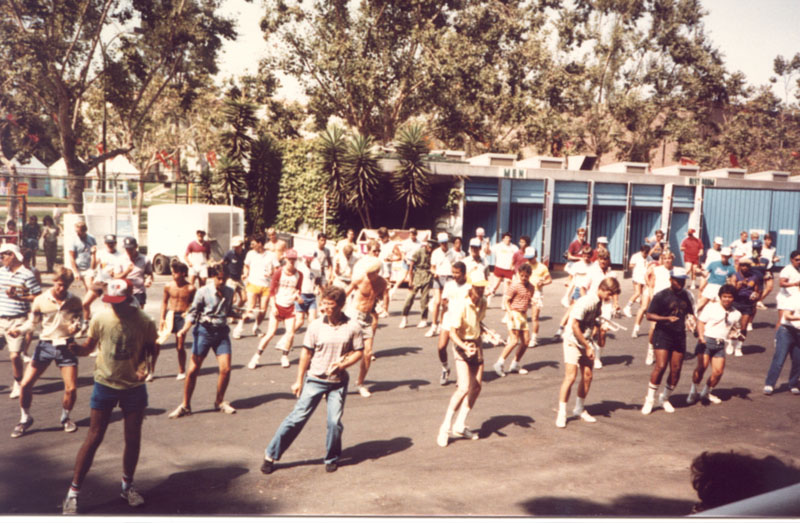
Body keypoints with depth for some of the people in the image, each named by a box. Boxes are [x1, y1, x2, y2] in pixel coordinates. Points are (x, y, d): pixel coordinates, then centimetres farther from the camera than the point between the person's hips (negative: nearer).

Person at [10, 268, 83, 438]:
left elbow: (78, 320, 4)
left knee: (71, 388, -5)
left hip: (66, 346, 0)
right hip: (45, 345, 1)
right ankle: (25, 419, 22)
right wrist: (19, 331, -13)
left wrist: (75, 326, -19)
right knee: (25, 384, -4)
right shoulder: (40, 300, -5)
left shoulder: (74, 301, -4)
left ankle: (65, 418, 25)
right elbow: (32, 322, 5)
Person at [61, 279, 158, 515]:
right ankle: (73, 492, 11)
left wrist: (145, 366, -16)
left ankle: (127, 486, 30)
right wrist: (77, 348, -25)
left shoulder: (144, 322, -11)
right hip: (105, 385, -1)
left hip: (134, 387, 1)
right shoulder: (100, 318, -11)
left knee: (133, 438, 9)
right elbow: (90, 346, -3)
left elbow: (151, 348, 2)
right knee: (94, 438, 1)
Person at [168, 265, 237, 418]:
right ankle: (185, 405, 12)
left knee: (226, 369, -5)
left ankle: (219, 402, 16)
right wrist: (185, 329, -19)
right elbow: (193, 313, -5)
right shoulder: (203, 292, -7)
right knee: (193, 370, -3)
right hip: (204, 331, -3)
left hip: (222, 332, 3)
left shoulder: (229, 292, 6)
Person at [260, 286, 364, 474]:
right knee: (297, 417, 0)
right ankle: (271, 455, 11)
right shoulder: (316, 326, -6)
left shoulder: (352, 327, -6)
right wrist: (299, 380, 3)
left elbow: (359, 352, 2)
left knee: (334, 421, -2)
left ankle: (332, 459, 23)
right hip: (315, 379, 0)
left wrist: (343, 364, -16)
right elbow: (306, 353, 1)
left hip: (338, 382, 0)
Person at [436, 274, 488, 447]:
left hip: (476, 344, 7)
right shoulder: (463, 306, -21)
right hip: (462, 346, -7)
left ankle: (460, 426, 18)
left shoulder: (483, 303, 1)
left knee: (476, 387, 6)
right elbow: (452, 332, -23)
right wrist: (464, 346, -36)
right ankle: (445, 427, -6)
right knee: (464, 387, -18)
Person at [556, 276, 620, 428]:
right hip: (573, 342, -8)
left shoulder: (599, 302, 2)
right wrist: (588, 347, -17)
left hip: (586, 342, 8)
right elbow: (574, 326, -23)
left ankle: (579, 409, 23)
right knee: (570, 377, -12)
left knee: (587, 376, 6)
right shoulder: (586, 301, -23)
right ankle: (561, 413, -4)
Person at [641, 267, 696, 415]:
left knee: (676, 370, 2)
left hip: (679, 336, 5)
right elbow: (649, 315, -7)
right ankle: (650, 399, 0)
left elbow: (690, 312, 24)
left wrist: (691, 318, 1)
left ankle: (665, 398, 22)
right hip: (662, 334, -5)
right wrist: (667, 318, -20)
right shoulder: (661, 296, -6)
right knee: (661, 366, -15)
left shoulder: (686, 295, 11)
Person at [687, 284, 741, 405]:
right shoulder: (711, 308, 0)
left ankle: (706, 392, 22)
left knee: (718, 371, -4)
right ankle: (693, 392, 5)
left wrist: (735, 334, 0)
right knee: (702, 366, -17)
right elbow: (701, 322, -2)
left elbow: (734, 329, 24)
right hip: (707, 340, -4)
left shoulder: (736, 314, 12)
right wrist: (701, 336, -18)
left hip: (720, 344, 4)